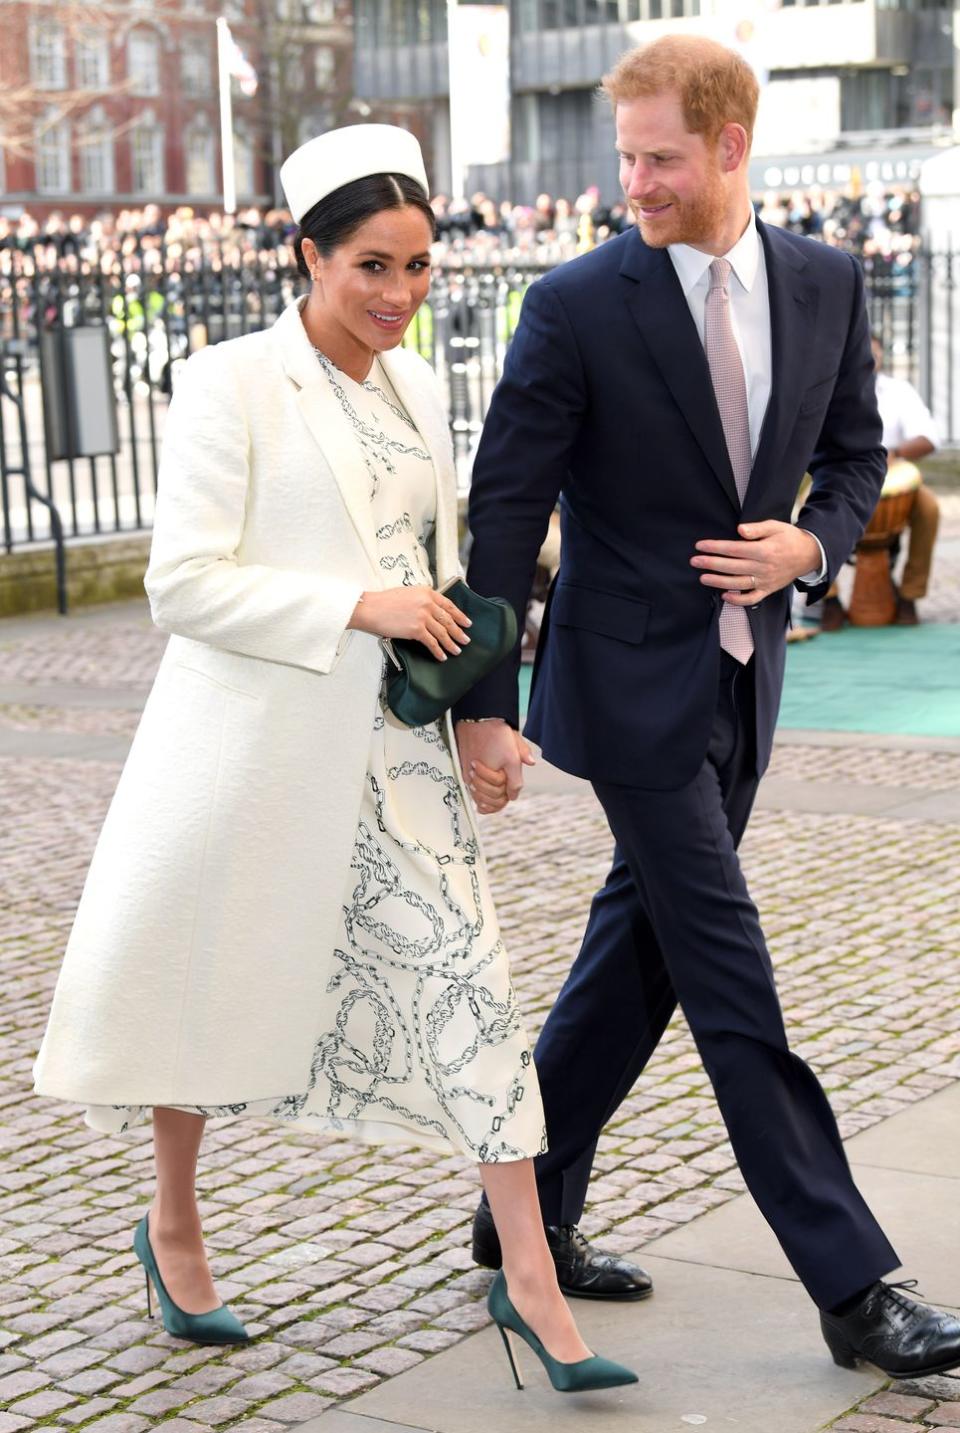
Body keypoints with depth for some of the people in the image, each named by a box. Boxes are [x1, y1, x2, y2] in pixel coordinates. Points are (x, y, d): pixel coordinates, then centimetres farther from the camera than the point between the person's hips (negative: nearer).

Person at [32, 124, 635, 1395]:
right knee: (214, 985, 11)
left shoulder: (418, 388, 10)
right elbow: (185, 581, -15)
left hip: (392, 748, 5)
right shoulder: (229, 384, -9)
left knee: (468, 980, -3)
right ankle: (173, 1224, 35)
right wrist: (360, 607, -21)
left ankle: (529, 1280, 3)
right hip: (253, 738, -5)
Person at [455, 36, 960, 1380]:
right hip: (632, 678, -5)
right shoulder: (578, 305, -11)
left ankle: (529, 1217, 30)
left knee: (640, 955, 14)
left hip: (746, 672, 6)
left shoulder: (825, 282, 2)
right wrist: (484, 704, -12)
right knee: (735, 988, -4)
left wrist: (813, 544, -8)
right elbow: (506, 510, -9)